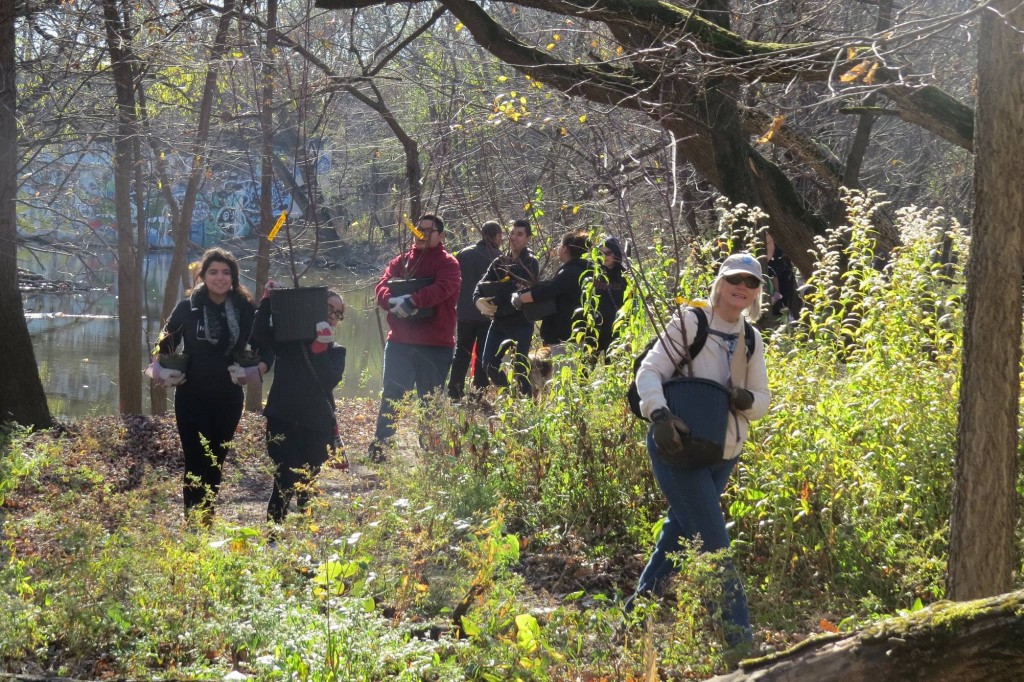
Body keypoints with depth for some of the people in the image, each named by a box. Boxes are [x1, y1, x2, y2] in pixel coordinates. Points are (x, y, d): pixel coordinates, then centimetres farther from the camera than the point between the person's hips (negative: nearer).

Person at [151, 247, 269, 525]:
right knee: (196, 463, -8)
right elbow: (164, 345, 9)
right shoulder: (188, 308, -2)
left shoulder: (245, 310, 0)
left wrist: (256, 370, -10)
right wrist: (162, 372, -7)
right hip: (192, 397, -2)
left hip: (228, 398, 2)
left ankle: (208, 522, 20)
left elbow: (265, 347, 8)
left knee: (216, 463, 10)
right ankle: (192, 523, -6)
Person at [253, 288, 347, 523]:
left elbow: (330, 380, -9)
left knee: (307, 486, 9)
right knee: (286, 483, -12)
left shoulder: (335, 351, 11)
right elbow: (260, 335, -16)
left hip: (317, 427, 3)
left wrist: (319, 347, -15)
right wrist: (268, 301, -23)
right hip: (282, 421, -3)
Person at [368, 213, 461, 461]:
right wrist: (393, 301, -23)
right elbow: (382, 287, 0)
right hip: (399, 343, 3)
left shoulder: (447, 263, 0)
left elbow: (442, 289, -19)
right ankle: (378, 447, 7)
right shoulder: (400, 261, 13)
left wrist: (412, 300, -32)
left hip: (436, 345, -3)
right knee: (391, 396, 4)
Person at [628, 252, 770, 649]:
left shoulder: (751, 340, 9)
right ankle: (740, 641, -7)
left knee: (678, 537, 19)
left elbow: (761, 400, 10)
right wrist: (659, 414, -32)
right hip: (680, 449, -7)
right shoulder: (690, 323, -9)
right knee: (715, 548, -9)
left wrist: (746, 400, -14)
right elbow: (650, 371, -15)